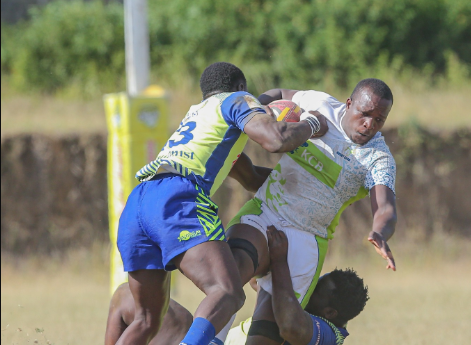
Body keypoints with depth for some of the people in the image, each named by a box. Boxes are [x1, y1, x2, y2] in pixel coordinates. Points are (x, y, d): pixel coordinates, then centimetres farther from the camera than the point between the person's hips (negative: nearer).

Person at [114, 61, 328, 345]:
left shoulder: (196, 112, 40)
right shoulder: (238, 100, 17)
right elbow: (277, 140, -1)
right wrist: (312, 126, 17)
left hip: (135, 204, 8)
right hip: (176, 198, -8)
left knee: (147, 320, 18)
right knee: (229, 295, -20)